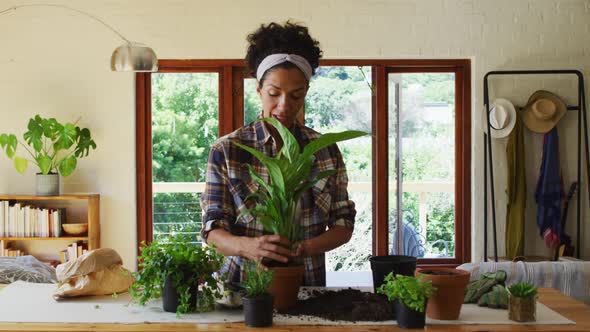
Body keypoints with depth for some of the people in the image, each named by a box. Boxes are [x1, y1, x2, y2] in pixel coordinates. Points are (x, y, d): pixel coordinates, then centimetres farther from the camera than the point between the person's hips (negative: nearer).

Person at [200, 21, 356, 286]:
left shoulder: (326, 150, 6)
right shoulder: (226, 150, 0)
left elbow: (343, 225, 7)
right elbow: (212, 231, -4)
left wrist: (309, 246, -14)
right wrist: (247, 246, -26)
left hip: (308, 285, 2)